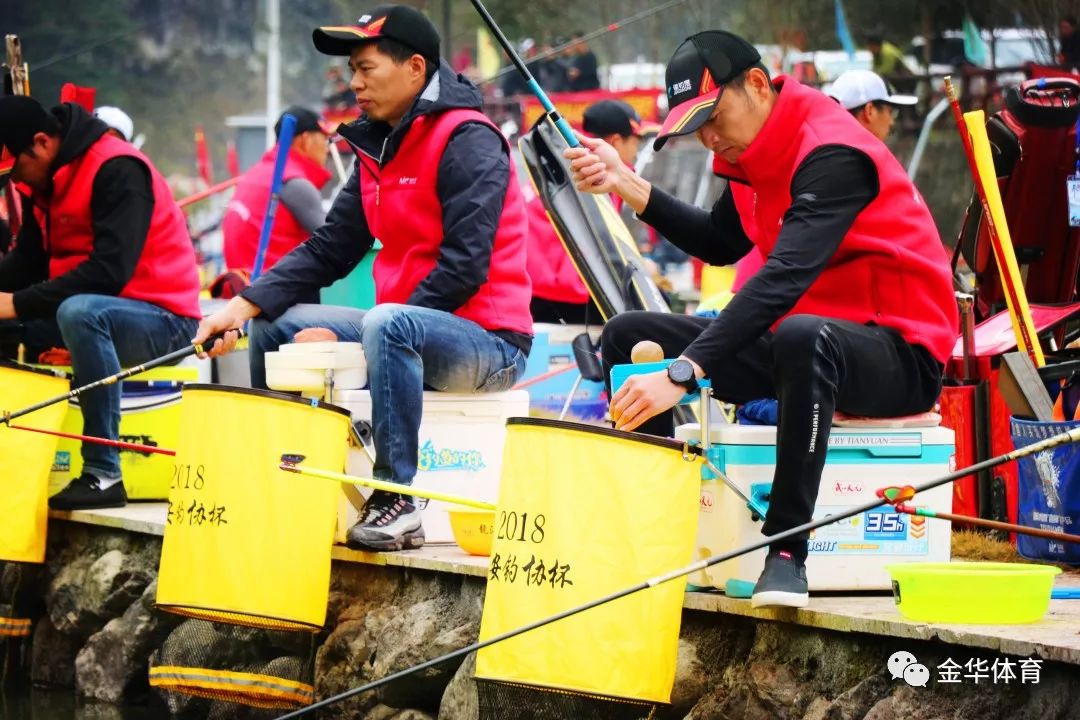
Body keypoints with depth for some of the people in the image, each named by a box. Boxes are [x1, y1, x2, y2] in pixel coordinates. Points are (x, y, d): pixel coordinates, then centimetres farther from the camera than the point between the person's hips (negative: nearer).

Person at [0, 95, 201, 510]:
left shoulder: (118, 171, -19)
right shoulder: (44, 180, 8)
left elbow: (110, 270, -27)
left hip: (164, 321, -9)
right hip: (93, 310, 9)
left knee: (80, 312, -37)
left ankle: (103, 473, -32)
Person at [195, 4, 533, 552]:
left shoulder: (467, 141, -14)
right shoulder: (377, 147, 13)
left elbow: (463, 268, -21)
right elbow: (331, 248, 10)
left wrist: (349, 338, -21)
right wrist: (245, 305, -5)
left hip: (489, 343, -9)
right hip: (409, 334, 9)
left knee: (388, 325, -37)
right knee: (273, 326, 6)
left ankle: (397, 499, -31)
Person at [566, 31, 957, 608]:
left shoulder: (831, 154, -22)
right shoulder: (759, 149, 8)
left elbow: (783, 279, -33)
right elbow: (720, 244, 18)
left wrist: (682, 373, -41)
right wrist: (629, 187, 4)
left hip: (901, 355, -10)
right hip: (789, 340, 10)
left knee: (802, 337, -44)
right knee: (629, 336, 5)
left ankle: (786, 551, -37)